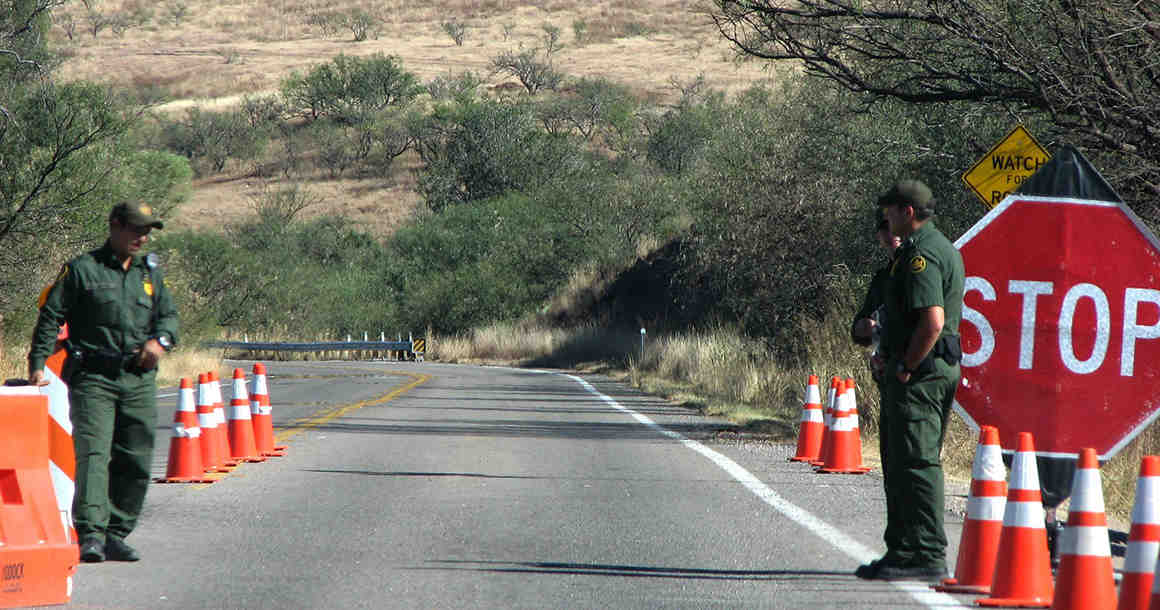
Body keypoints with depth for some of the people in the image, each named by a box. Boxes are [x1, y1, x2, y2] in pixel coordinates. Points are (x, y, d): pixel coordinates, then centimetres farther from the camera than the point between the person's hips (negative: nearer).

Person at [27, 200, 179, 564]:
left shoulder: (150, 273, 17)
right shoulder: (81, 270, 1)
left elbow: (169, 315, 23)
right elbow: (50, 318, 0)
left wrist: (160, 340, 0)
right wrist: (37, 363, -9)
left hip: (139, 381, 5)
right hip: (92, 379, -5)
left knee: (136, 463, 4)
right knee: (92, 454, -16)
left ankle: (116, 534, 15)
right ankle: (90, 535, -23)